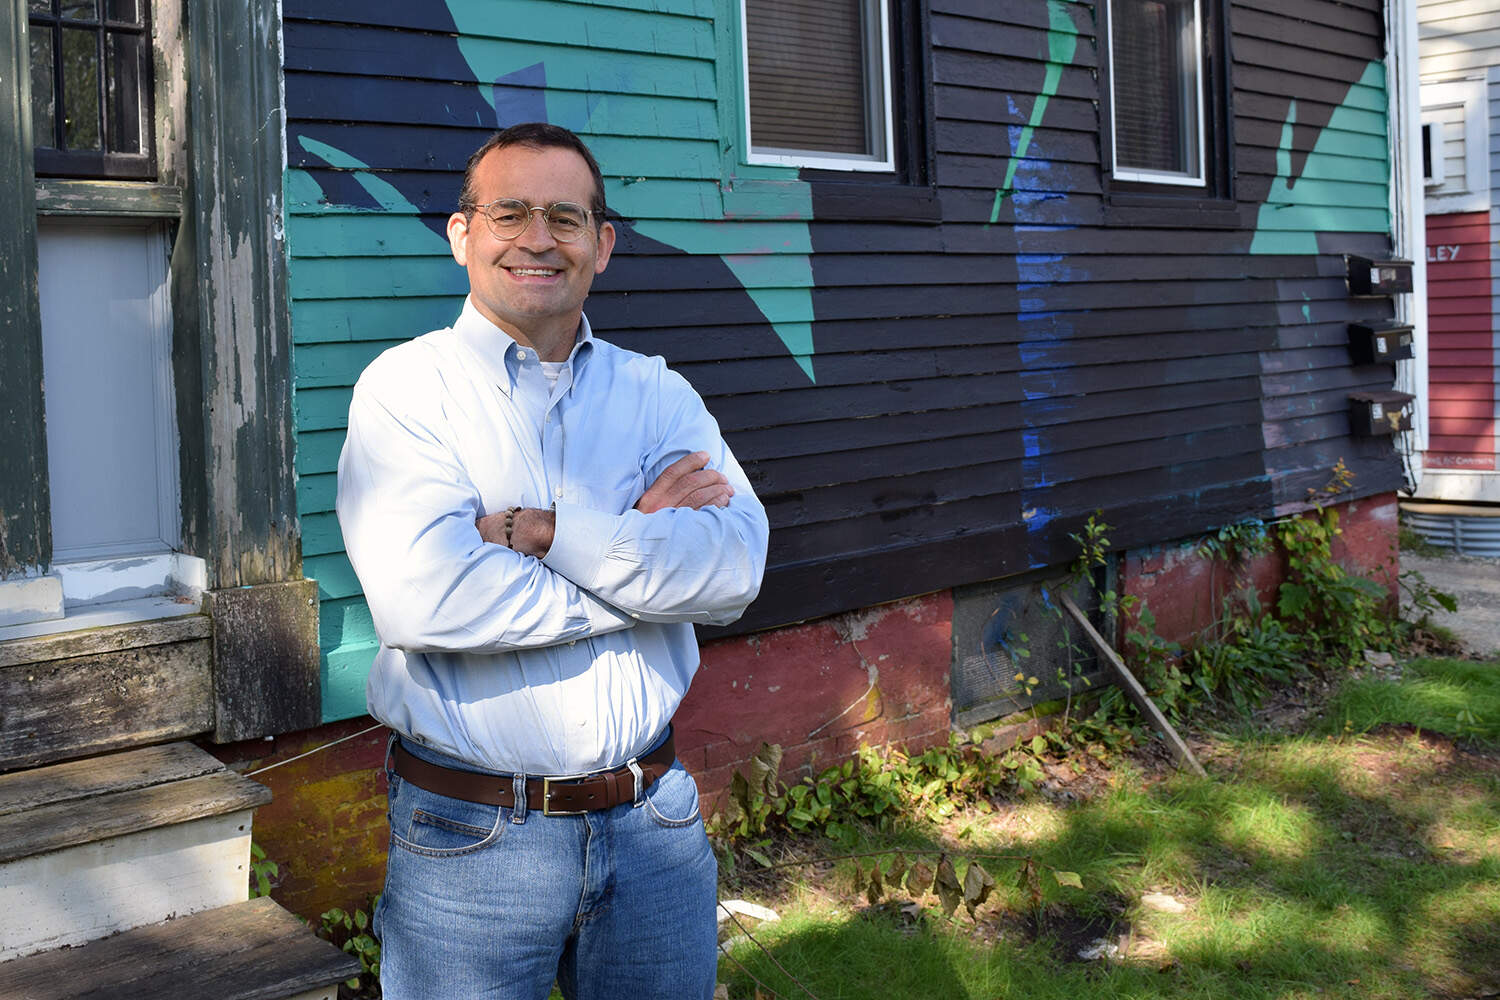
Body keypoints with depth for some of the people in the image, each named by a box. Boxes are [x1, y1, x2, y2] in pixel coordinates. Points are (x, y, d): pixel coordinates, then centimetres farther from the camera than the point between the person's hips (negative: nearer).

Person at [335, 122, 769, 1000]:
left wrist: (549, 532, -20)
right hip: (471, 836, -3)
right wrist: (640, 541, -14)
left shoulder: (659, 394, 5)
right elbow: (423, 596, -21)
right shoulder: (407, 387, -5)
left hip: (653, 825, 3)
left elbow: (736, 566, -11)